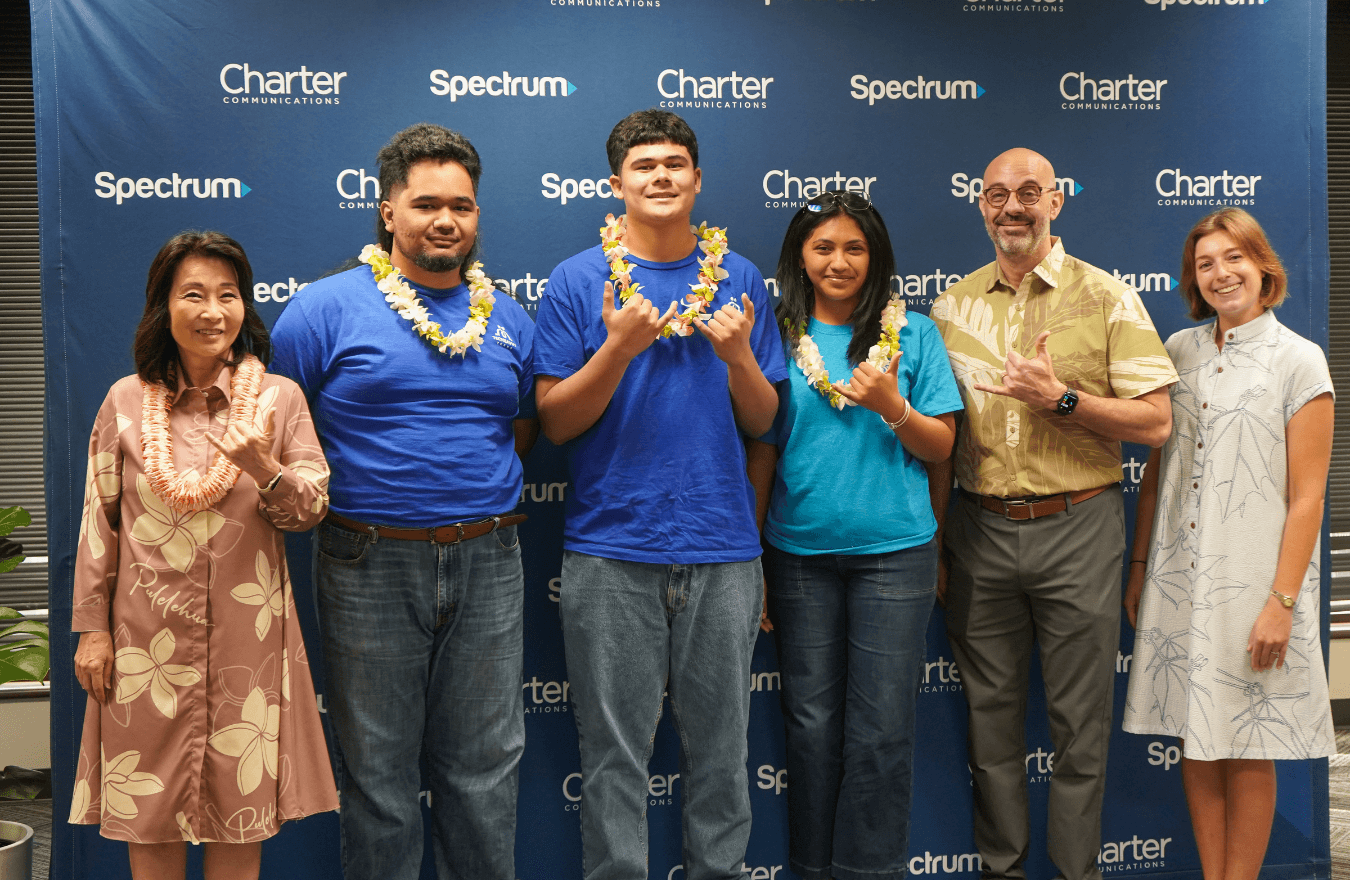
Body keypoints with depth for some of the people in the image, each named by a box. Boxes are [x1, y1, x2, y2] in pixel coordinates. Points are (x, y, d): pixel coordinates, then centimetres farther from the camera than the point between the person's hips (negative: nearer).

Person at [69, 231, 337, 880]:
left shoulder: (280, 398, 1)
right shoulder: (126, 400, 3)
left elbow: (311, 511, 0)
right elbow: (98, 520, 5)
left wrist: (267, 471, -21)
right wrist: (92, 626, 3)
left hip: (247, 635, 0)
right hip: (149, 633, 0)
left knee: (241, 802, 8)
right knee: (150, 806, 9)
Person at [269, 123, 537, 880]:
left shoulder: (509, 320, 10)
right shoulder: (327, 308, -3)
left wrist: (479, 493, 4)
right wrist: (345, 495, -6)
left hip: (487, 562, 3)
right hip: (372, 566, -3)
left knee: (486, 764, 11)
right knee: (378, 768, 8)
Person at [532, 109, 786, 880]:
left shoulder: (740, 277, 8)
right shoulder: (578, 281, 1)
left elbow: (763, 422, 9)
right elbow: (555, 421, -3)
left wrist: (740, 358, -11)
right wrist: (618, 348, -17)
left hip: (723, 548, 2)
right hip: (612, 549, -2)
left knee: (721, 745, 11)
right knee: (616, 751, 5)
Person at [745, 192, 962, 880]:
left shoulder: (913, 334, 4)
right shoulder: (781, 335, 5)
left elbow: (940, 445, 5)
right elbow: (763, 450, 7)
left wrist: (891, 407, -15)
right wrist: (749, 560, 5)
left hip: (894, 548, -1)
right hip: (800, 552, 1)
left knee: (881, 729, 0)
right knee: (812, 721, 8)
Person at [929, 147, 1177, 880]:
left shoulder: (1106, 298, -1)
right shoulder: (952, 305, 8)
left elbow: (1154, 422, -5)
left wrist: (1059, 398, -18)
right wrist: (930, 544, 7)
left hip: (1076, 525, -3)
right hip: (980, 530, 3)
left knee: (1079, 719, 5)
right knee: (990, 712, 11)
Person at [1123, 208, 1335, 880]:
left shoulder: (1298, 360, -4)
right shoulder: (1178, 352, 8)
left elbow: (1306, 496, -7)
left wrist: (1282, 599, -13)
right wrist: (1139, 566, 10)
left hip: (1253, 580, -4)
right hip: (1179, 581, 4)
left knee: (1248, 751, 5)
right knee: (1196, 741, 9)